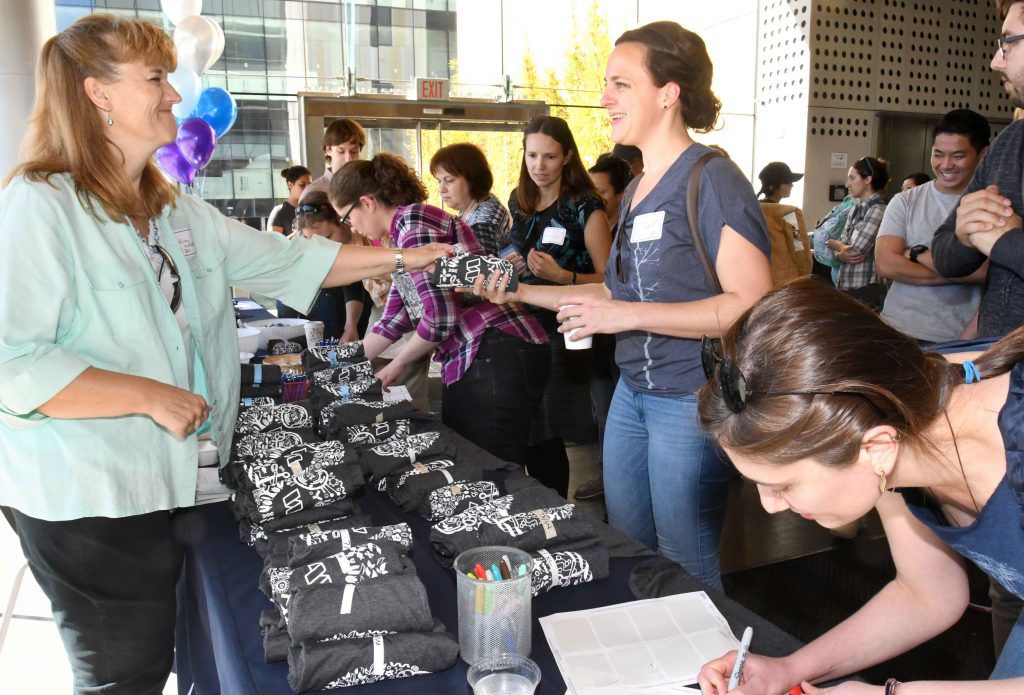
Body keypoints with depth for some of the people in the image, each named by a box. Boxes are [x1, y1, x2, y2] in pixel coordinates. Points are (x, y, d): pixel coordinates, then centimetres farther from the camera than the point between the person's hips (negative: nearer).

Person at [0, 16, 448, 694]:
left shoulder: (176, 211, 10)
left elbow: (283, 258, 10)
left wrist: (399, 257, 7)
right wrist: (150, 396, -23)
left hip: (177, 479, 7)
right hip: (88, 496, -7)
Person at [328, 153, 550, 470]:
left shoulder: (414, 221, -10)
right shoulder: (404, 232, 21)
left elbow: (440, 316, -16)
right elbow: (393, 321, 26)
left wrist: (396, 365, -1)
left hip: (497, 359, -10)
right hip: (468, 362, 10)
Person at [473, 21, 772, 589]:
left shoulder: (712, 180, -15)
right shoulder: (636, 188, 13)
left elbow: (752, 304, -22)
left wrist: (626, 315, -24)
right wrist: (520, 292, 11)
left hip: (691, 401, -8)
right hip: (632, 393, 9)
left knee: (685, 569, 6)